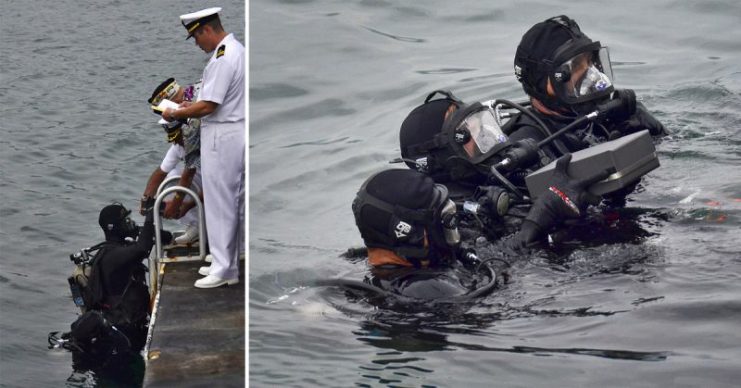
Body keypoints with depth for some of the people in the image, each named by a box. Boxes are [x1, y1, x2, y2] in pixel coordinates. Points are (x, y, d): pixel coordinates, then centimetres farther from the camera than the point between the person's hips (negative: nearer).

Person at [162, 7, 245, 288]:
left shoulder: (222, 57, -21)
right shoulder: (237, 49, 11)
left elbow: (208, 106, -22)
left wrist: (176, 114, -9)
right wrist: (193, 106, 15)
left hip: (222, 136, -10)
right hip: (236, 133, 10)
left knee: (219, 203, -2)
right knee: (233, 201, 14)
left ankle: (223, 270, 4)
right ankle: (226, 262, 22)